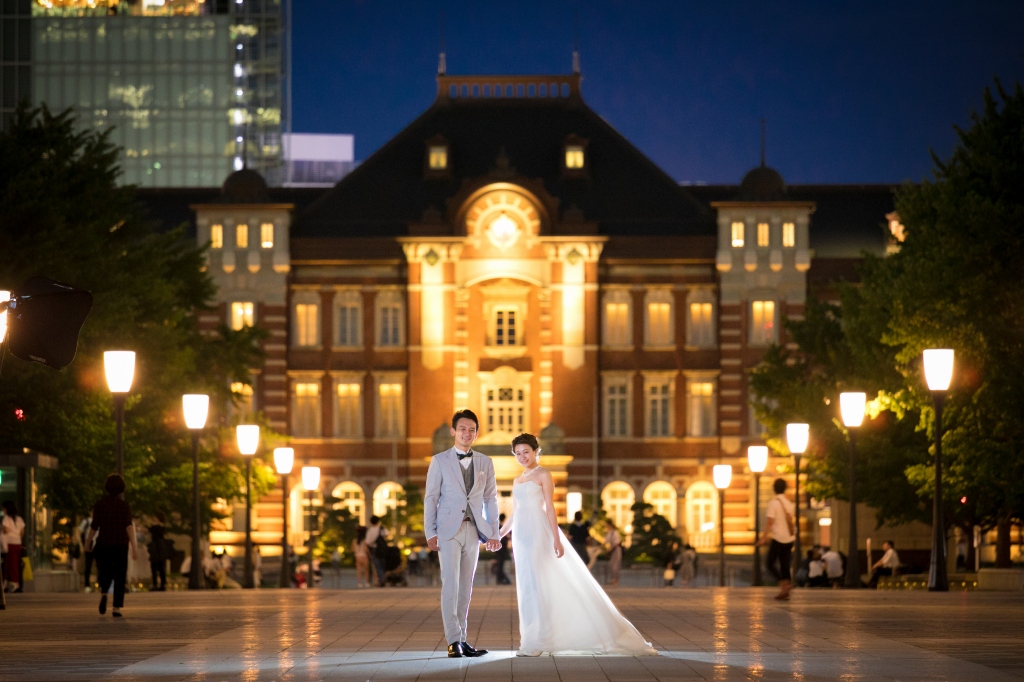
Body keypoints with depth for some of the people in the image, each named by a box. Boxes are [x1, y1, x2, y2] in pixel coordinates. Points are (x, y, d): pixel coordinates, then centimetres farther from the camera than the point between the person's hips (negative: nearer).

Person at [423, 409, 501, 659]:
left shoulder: (485, 463, 11)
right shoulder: (440, 461, 3)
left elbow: (491, 499, 11)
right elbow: (431, 498, 1)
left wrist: (494, 533, 4)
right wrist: (430, 533, -7)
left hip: (473, 530, 3)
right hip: (449, 530, -3)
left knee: (465, 587, 5)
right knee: (450, 584, -12)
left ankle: (461, 639, 9)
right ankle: (453, 640, -14)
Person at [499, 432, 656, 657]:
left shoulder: (543, 475, -2)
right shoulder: (517, 480, 17)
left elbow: (550, 508, -8)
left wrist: (556, 539, -14)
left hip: (538, 533, -7)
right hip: (521, 535, 7)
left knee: (535, 585, -9)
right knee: (526, 586, 5)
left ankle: (535, 642, -8)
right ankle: (531, 641, 7)